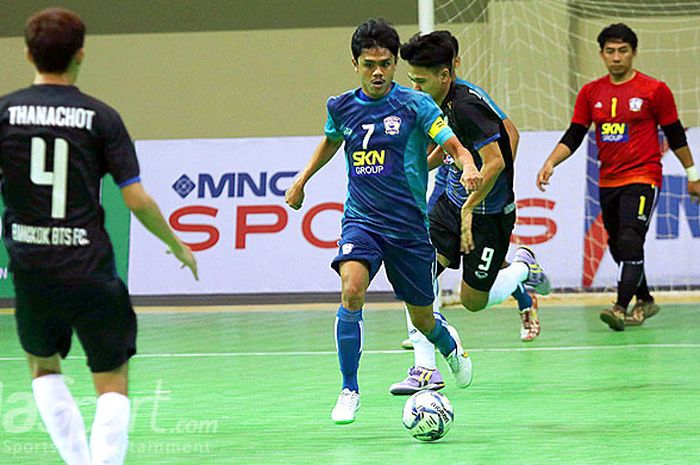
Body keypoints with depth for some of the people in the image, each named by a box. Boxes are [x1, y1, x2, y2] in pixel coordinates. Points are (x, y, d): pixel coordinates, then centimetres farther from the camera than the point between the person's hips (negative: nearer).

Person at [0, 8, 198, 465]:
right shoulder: (101, 117, -4)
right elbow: (137, 199, -5)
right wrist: (177, 245, 10)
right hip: (90, 268, -2)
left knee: (44, 367, 25)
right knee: (113, 382, 7)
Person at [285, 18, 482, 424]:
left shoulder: (415, 104, -8)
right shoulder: (341, 107, 3)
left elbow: (455, 147, -15)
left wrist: (468, 167, -37)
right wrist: (303, 178, 22)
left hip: (409, 227, -1)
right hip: (362, 220, 1)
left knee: (422, 318, 10)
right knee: (352, 289, -27)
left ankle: (450, 347, 49)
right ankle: (350, 390, -18)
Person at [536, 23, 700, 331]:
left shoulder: (654, 90, -4)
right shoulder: (591, 93, 6)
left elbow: (675, 136, 4)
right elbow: (573, 137, 5)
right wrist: (550, 163, -11)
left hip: (643, 179, -5)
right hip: (608, 183, 5)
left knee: (630, 242, -20)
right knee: (618, 248, 13)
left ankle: (621, 309, -25)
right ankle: (644, 302, 31)